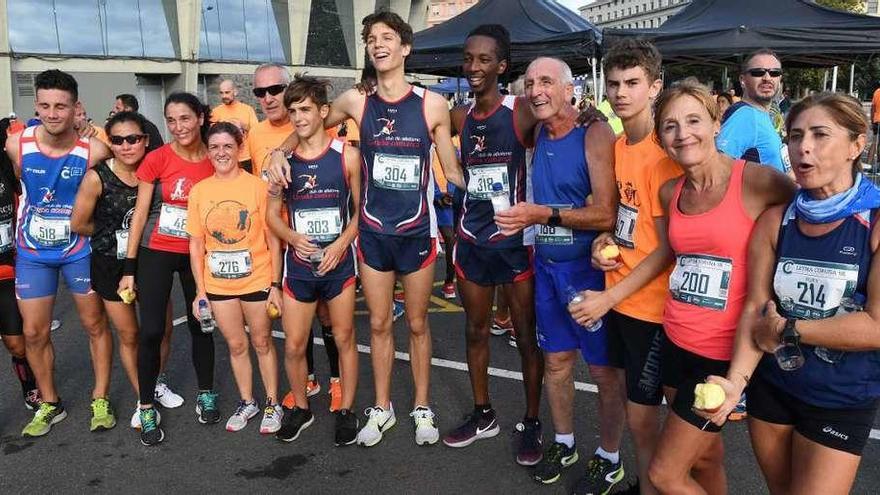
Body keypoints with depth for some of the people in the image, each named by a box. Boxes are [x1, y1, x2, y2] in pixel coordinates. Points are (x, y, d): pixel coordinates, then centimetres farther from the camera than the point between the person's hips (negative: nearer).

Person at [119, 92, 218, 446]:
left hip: (198, 254, 2)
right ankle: (147, 409, 12)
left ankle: (206, 394, 30)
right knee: (151, 331, -3)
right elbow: (140, 213, -6)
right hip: (156, 253, -2)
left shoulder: (215, 161, -4)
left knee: (200, 325, 12)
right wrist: (129, 267, -7)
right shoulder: (157, 159, -10)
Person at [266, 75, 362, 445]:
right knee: (293, 345, 6)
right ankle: (301, 408, 29)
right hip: (298, 266, 2)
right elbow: (273, 215, 6)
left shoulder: (347, 156, -5)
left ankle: (346, 411, 25)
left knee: (344, 339, 9)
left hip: (339, 264, -2)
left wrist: (340, 245, -14)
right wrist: (293, 237, -13)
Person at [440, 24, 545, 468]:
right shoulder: (459, 118, 5)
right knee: (475, 330, 15)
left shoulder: (522, 113, -10)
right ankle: (483, 415, 31)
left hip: (515, 237, -5)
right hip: (472, 238, 5)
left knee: (526, 336, 5)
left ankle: (531, 423, 21)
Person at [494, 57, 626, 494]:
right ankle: (563, 443, 36)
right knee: (555, 361, 17)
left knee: (603, 369, 6)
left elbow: (606, 214, -21)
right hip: (546, 266, 6)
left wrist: (543, 215, -23)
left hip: (587, 268, -6)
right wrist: (524, 218, 5)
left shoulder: (595, 134, -14)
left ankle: (609, 459, 24)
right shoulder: (540, 136, 7)